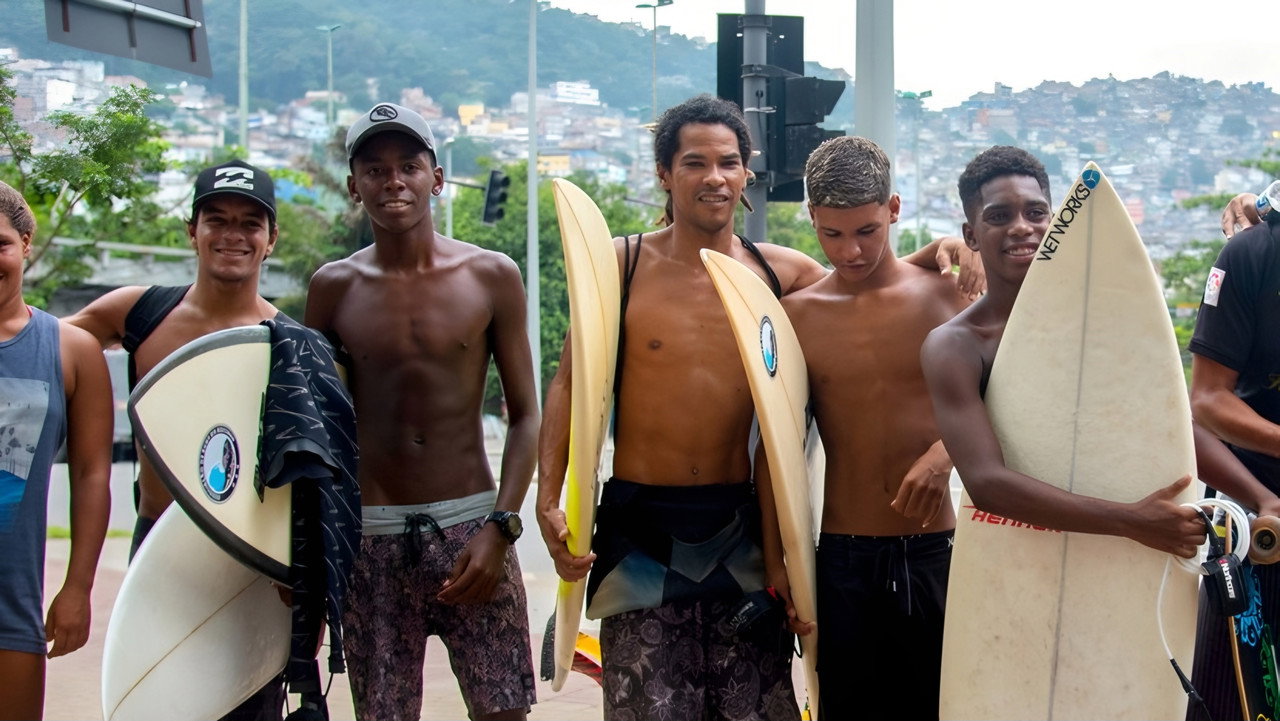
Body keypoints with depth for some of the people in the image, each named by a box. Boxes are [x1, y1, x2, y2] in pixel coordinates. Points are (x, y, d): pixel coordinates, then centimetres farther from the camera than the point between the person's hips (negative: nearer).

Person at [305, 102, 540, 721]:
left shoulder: (492, 277, 2)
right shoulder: (334, 288, 5)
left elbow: (524, 415, 4)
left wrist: (499, 527, -7)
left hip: (470, 526, -1)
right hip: (371, 538, 1)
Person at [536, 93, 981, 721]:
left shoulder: (783, 273, 4)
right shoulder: (621, 265, -1)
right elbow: (569, 385, 2)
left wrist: (931, 255, -1)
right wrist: (548, 502, -7)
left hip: (740, 526, 2)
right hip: (641, 528, -2)